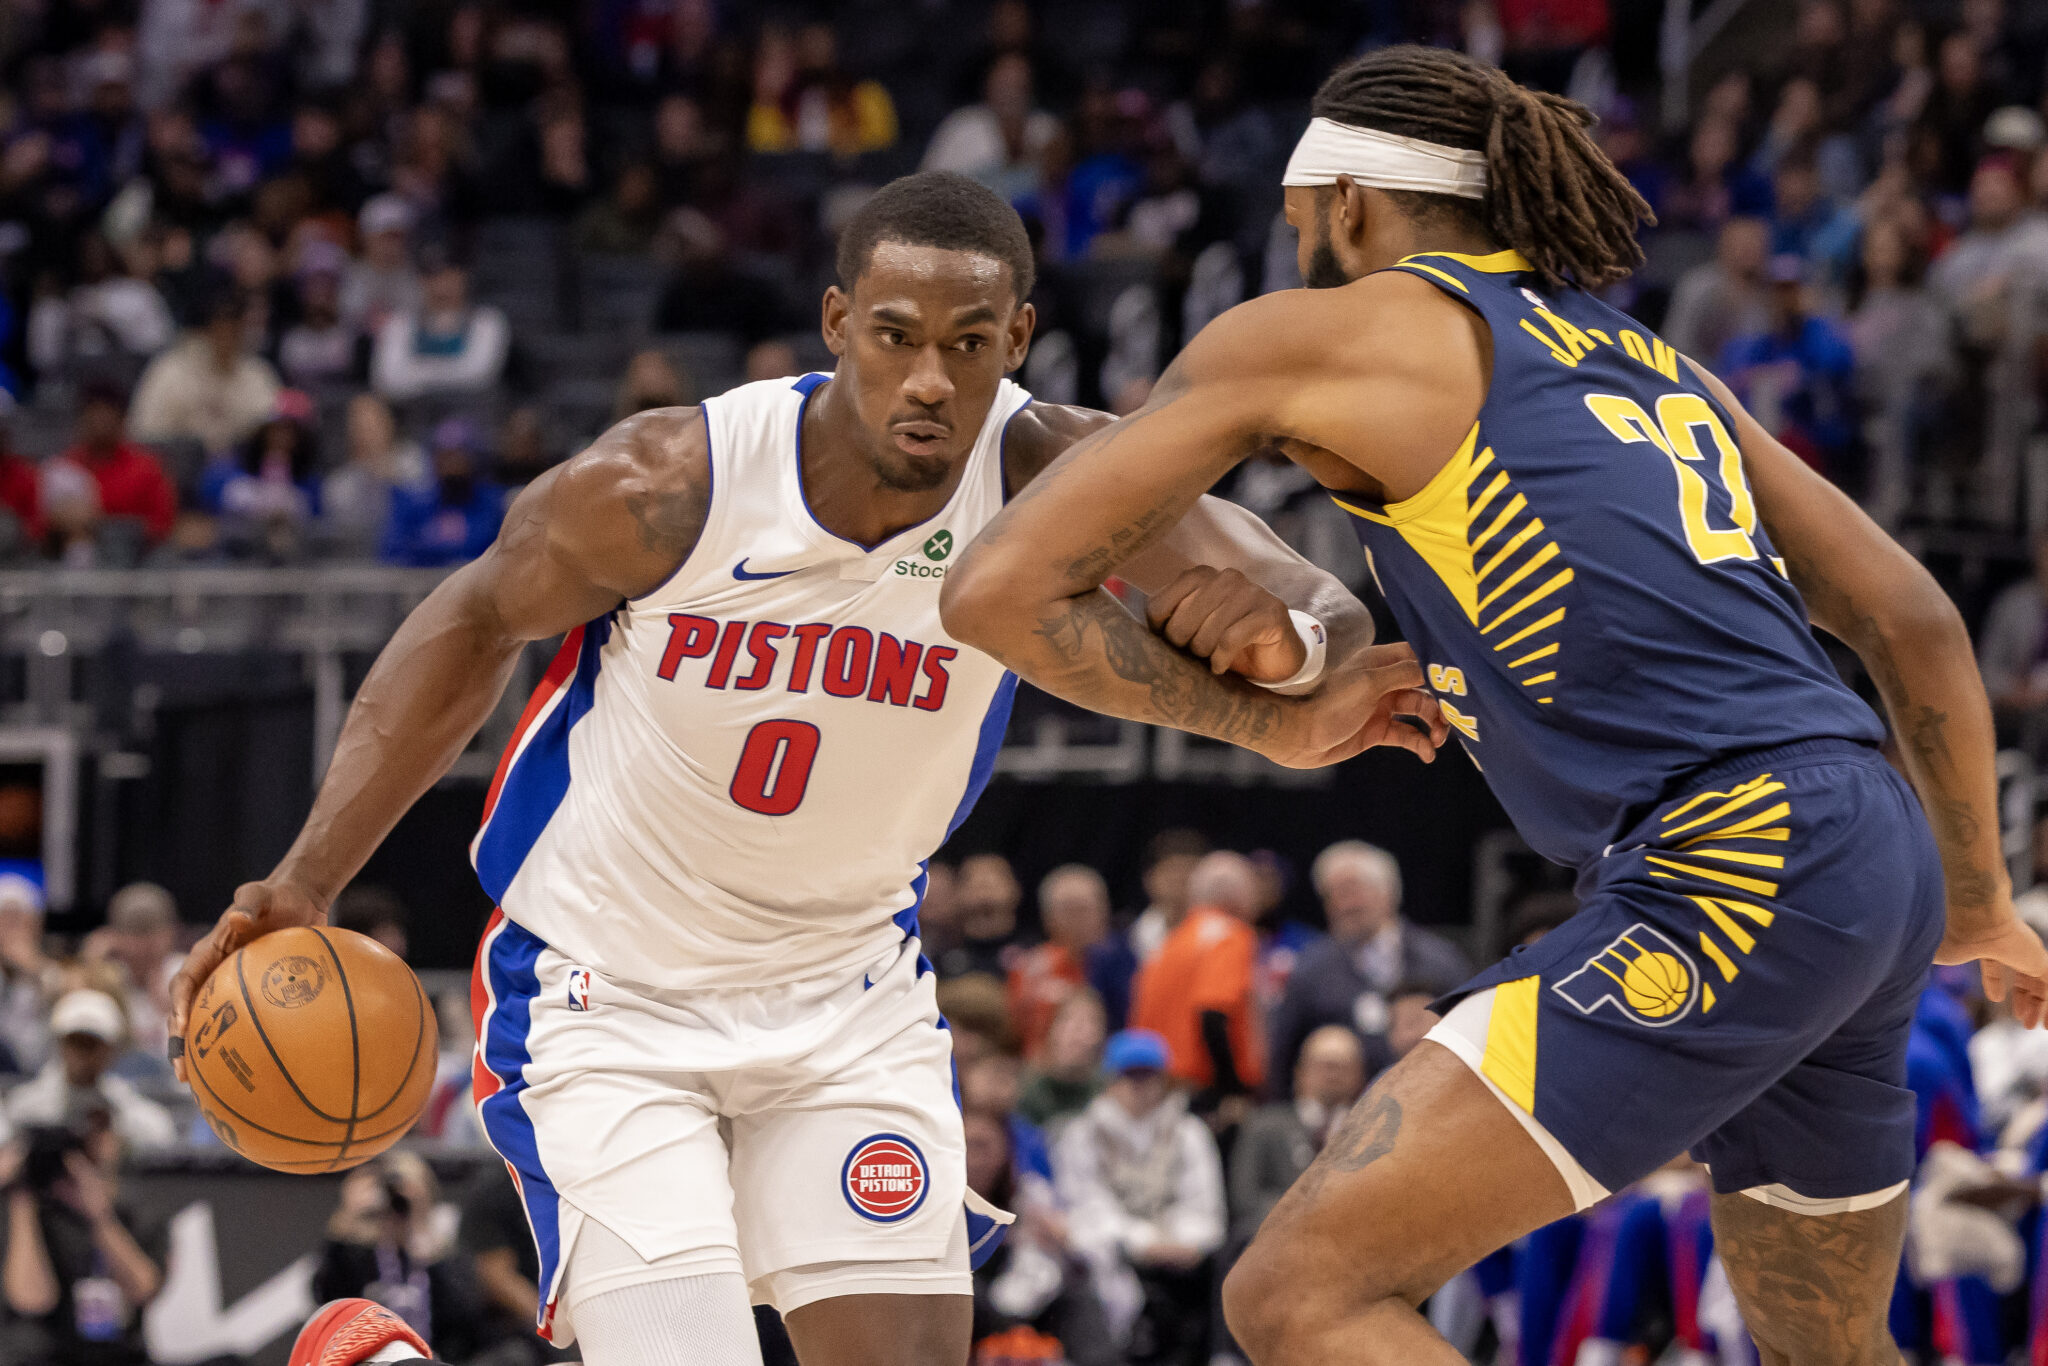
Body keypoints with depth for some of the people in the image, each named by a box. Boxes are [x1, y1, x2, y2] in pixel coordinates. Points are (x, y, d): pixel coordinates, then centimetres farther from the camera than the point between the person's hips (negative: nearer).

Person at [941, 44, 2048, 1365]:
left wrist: (1265, 719, 13)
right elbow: (1914, 622, 25)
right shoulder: (1652, 362, 25)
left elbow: (998, 588, 2)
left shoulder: (1323, 332, 5)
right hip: (1874, 864, 9)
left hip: (1727, 880, -8)